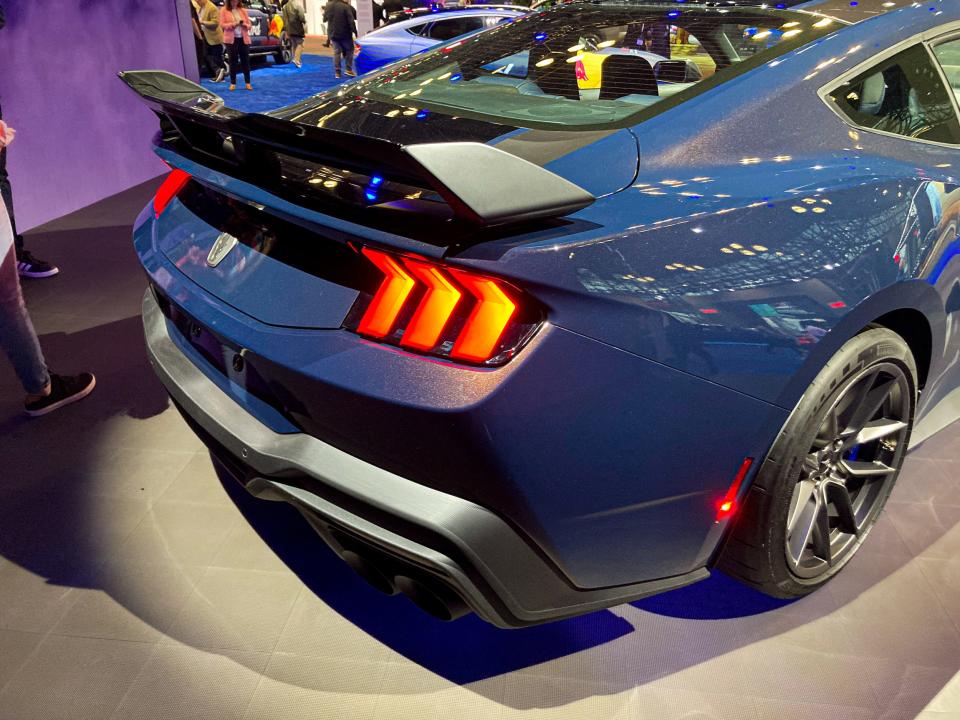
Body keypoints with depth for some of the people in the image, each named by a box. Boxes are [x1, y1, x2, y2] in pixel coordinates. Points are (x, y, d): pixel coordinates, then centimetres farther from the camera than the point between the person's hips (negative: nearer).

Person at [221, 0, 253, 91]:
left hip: (244, 38, 2)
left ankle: (248, 83, 7)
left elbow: (250, 24, 10)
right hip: (231, 39, -2)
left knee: (245, 60, 1)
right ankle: (233, 83, 6)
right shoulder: (224, 10, 3)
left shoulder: (243, 10, 10)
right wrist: (232, 24, -17)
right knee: (233, 60, 0)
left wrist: (245, 24, -12)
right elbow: (222, 24, -3)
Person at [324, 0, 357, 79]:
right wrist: (355, 32, -11)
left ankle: (337, 71, 3)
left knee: (336, 52, 8)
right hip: (345, 34, -5)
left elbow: (325, 18, 15)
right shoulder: (345, 7, -16)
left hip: (333, 34, 5)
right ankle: (348, 69, 1)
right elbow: (351, 21, -16)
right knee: (349, 50, 10)